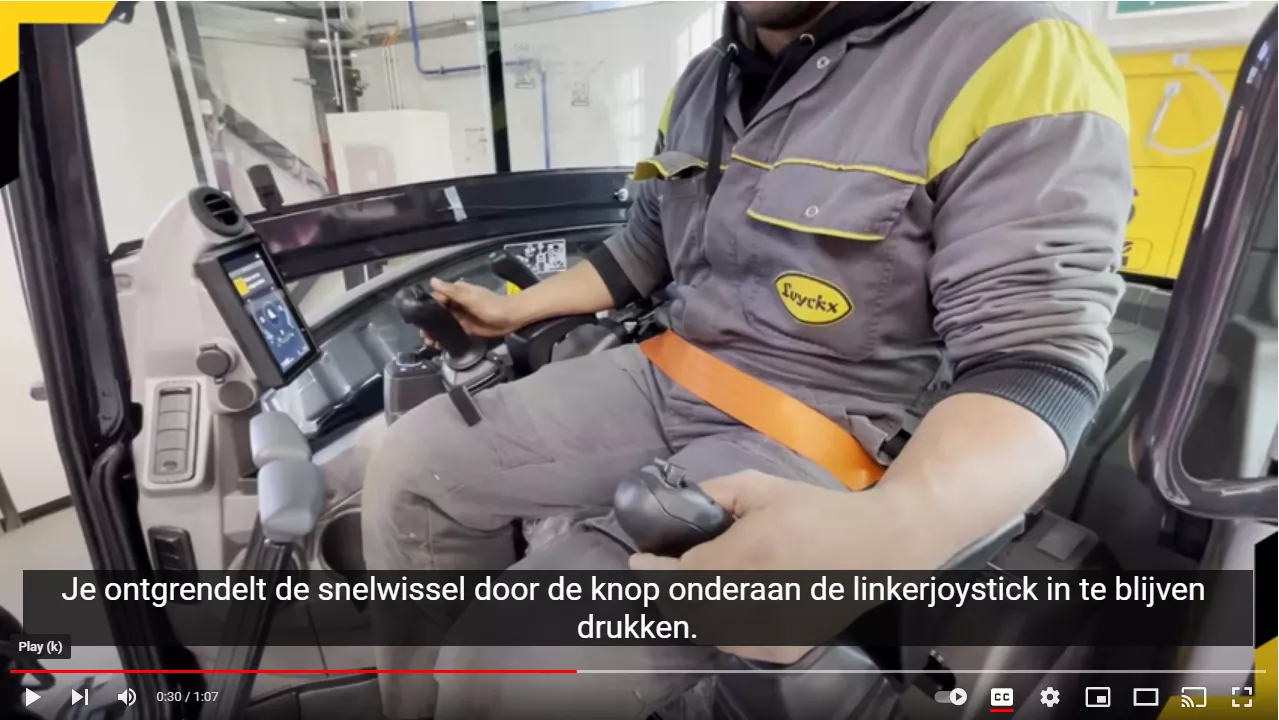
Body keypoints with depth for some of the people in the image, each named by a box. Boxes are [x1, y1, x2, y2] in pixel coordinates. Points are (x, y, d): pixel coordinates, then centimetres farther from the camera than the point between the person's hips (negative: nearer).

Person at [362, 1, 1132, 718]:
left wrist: (886, 529, -40)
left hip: (819, 436, -7)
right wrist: (516, 310, 18)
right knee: (416, 458, -3)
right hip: (666, 376, 8)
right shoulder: (705, 79, 11)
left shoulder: (1022, 62, -13)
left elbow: (1035, 361, -21)